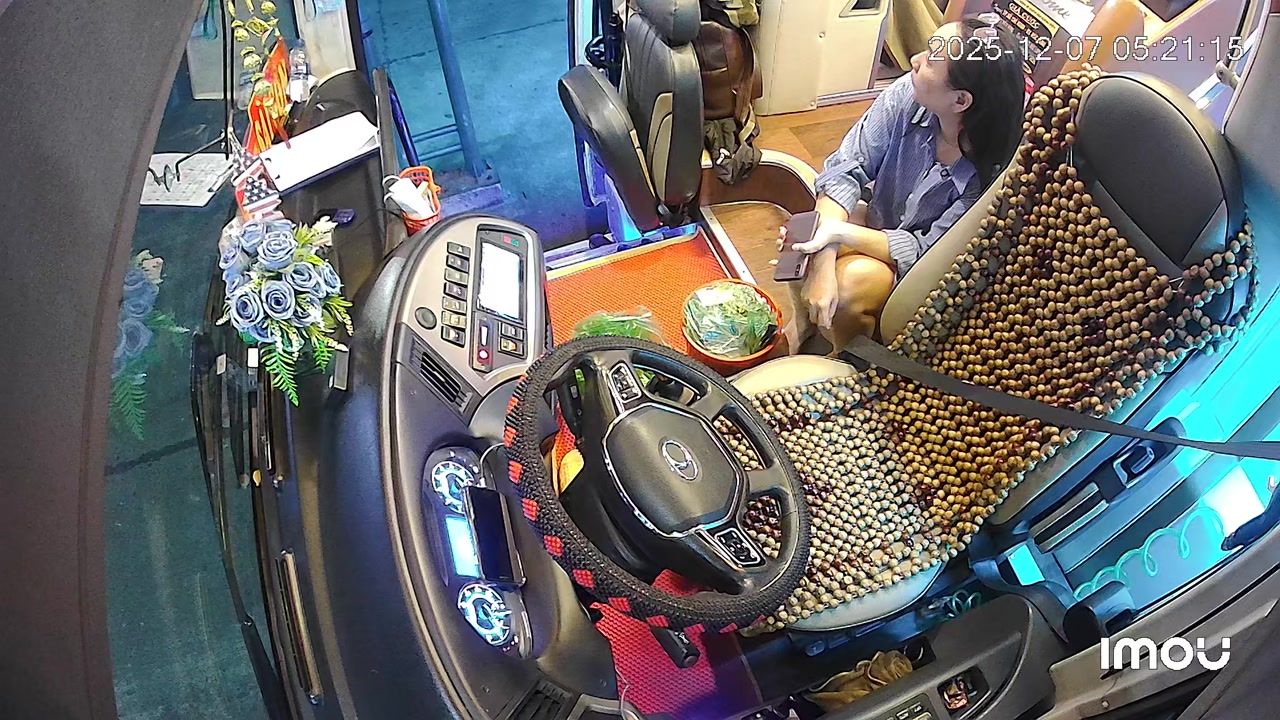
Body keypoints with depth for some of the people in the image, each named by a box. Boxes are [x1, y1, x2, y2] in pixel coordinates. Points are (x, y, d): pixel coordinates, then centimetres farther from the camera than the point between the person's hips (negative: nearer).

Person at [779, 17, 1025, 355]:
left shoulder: (994, 174, -31)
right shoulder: (909, 94, -23)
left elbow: (930, 254, -25)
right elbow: (844, 169, -21)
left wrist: (837, 232, -37)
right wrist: (823, 263, -35)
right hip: (878, 218, 4)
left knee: (850, 282, -30)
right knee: (799, 244, -23)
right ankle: (802, 321, 10)